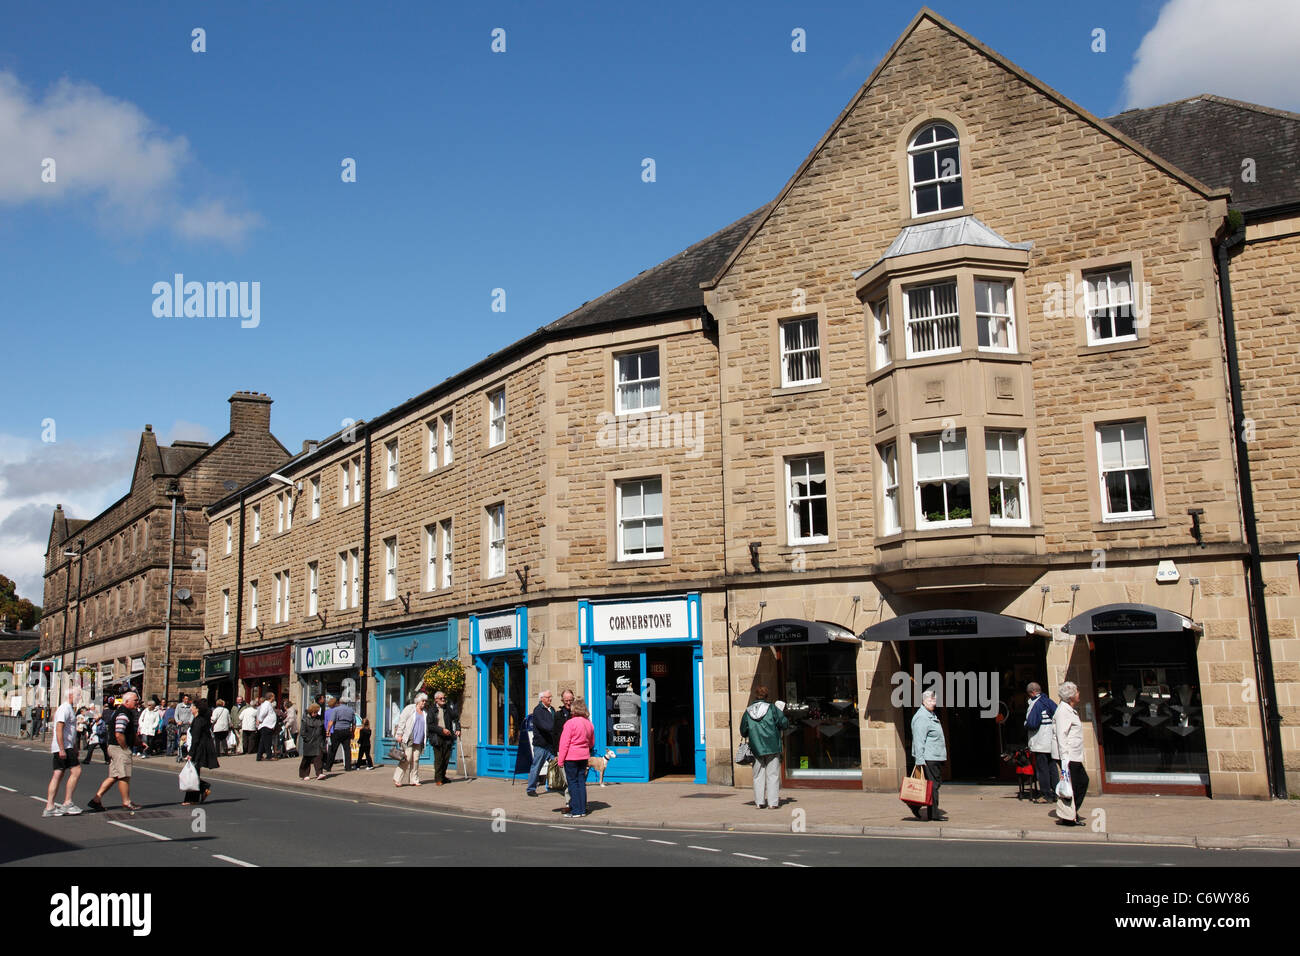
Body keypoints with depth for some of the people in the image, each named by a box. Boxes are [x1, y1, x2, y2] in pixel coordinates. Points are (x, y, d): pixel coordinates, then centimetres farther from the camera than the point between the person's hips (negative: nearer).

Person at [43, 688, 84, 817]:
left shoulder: (71, 709, 20)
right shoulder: (65, 708, -12)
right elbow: (59, 729, -20)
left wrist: (75, 748, 28)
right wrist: (62, 749, -24)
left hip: (66, 747, 10)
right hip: (63, 747, -10)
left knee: (57, 775, 7)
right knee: (76, 771, -11)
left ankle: (49, 807, 6)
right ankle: (67, 803, -7)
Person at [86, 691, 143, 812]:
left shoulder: (124, 712, 18)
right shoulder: (123, 714, -16)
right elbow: (119, 735, -25)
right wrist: (125, 748, -16)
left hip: (113, 747, 11)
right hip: (120, 748, -11)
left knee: (113, 777, 11)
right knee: (124, 776, -2)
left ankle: (96, 800, 11)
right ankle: (126, 803, 5)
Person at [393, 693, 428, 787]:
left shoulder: (425, 713, 20)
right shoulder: (409, 708, 3)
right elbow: (401, 721, -3)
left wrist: (425, 739, 17)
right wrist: (399, 734, -10)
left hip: (418, 741, 6)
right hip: (407, 739, -6)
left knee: (415, 760, 2)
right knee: (406, 759, -12)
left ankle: (414, 780, 7)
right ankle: (397, 779, -7)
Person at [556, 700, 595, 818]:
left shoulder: (570, 723, -13)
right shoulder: (589, 724, 7)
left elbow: (564, 743, -13)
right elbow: (592, 743, 18)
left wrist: (560, 759, -9)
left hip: (571, 756, -6)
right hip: (584, 756, 6)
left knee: (572, 782, 0)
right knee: (581, 782, 11)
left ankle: (576, 810, 1)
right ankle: (583, 809, 13)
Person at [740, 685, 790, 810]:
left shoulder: (748, 712, 2)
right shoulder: (772, 709, -6)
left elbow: (743, 732, 7)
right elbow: (784, 723, -5)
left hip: (756, 749, 2)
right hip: (772, 748, -2)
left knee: (758, 775, 10)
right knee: (773, 774, 3)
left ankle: (759, 802, 7)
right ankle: (773, 802, 1)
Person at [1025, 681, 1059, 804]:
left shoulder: (1035, 704, -13)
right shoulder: (1049, 702, 9)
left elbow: (1031, 724, -20)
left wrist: (1026, 726, 0)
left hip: (1040, 742, -7)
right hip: (1052, 742, 7)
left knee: (1042, 768, -1)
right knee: (1052, 767, 13)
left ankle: (1046, 794, -1)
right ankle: (1055, 793, 15)